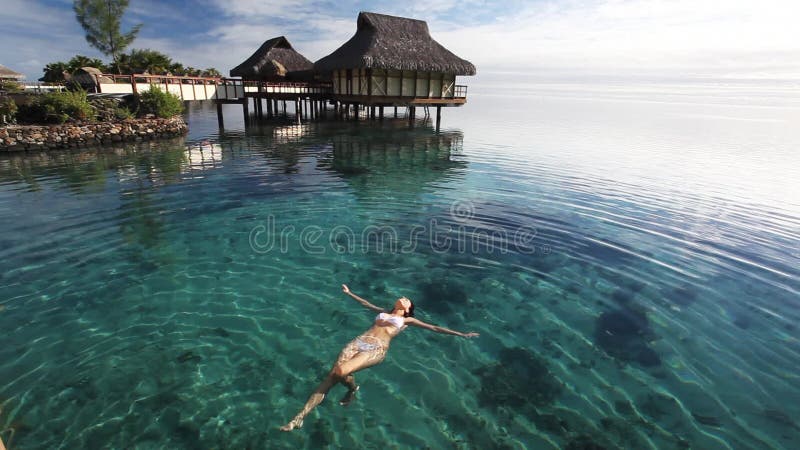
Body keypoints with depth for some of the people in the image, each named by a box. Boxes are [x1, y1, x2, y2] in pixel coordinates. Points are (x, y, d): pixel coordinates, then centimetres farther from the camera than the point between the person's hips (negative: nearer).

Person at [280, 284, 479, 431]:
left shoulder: (407, 320, 20)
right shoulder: (383, 312, 31)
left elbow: (433, 328, 18)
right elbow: (366, 303, 45)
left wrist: (461, 334, 16)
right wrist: (349, 293, 56)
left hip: (377, 349, -4)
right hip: (359, 342, 4)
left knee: (341, 371, -30)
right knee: (331, 375, -16)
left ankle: (353, 389, 5)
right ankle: (300, 416, -16)